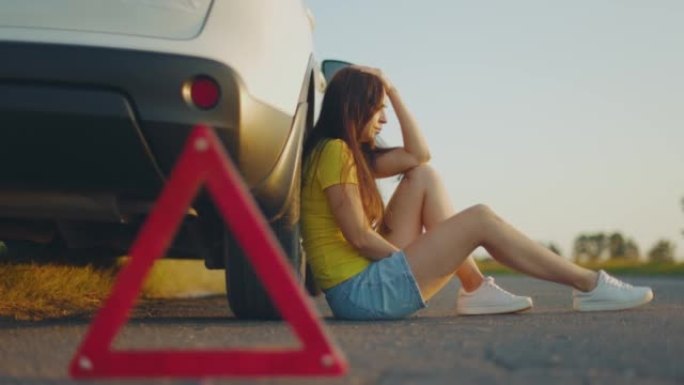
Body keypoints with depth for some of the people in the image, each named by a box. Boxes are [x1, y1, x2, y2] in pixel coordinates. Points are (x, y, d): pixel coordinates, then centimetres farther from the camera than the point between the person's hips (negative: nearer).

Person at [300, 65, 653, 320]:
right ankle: (589, 286, -1)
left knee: (423, 177, 9)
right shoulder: (334, 152, -13)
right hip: (361, 293, -10)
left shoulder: (352, 153, 17)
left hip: (374, 271, 10)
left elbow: (417, 155, 17)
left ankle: (475, 289, 2)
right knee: (479, 220, -10)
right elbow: (360, 237, -18)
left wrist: (392, 92, 14)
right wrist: (411, 259, -3)